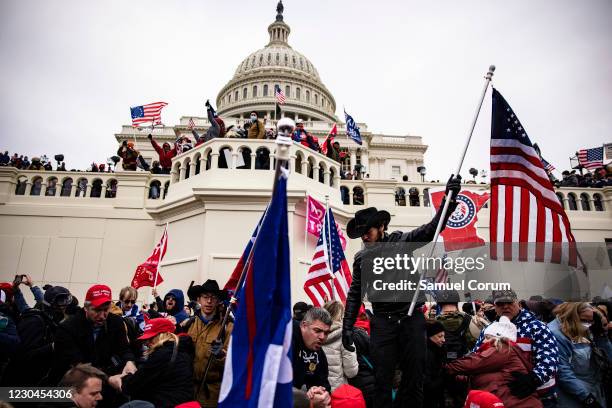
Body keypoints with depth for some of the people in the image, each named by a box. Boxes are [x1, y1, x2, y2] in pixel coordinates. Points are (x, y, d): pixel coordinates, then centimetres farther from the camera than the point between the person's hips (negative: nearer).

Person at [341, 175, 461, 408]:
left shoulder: (402, 241, 1)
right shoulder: (361, 258, 9)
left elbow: (433, 228, -10)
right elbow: (355, 295, 11)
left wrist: (449, 198, -23)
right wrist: (348, 326, 4)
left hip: (411, 317, -1)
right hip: (382, 321, 2)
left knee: (414, 376, 6)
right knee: (383, 379, 2)